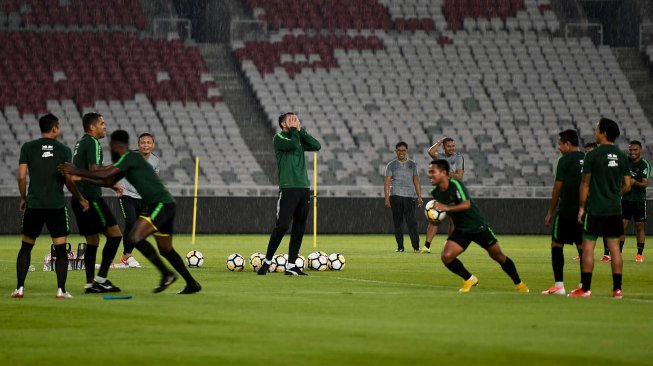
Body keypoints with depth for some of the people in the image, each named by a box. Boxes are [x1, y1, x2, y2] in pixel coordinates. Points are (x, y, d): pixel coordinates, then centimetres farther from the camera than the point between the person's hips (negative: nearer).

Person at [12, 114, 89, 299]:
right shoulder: (63, 150, 0)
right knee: (61, 249, 4)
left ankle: (19, 288, 5)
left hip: (34, 205, 1)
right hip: (57, 206, -1)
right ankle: (61, 290, -3)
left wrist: (23, 198, 15)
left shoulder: (28, 148, 2)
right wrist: (80, 199, 12)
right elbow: (69, 180, -2)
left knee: (26, 247, 11)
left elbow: (21, 176, 0)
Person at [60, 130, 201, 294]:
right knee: (166, 250, 17)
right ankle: (192, 284, 24)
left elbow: (106, 174, -18)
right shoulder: (128, 161, 20)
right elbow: (109, 181, 24)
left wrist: (78, 171, -11)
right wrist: (82, 177, 18)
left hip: (161, 204, -10)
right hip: (165, 205, 10)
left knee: (135, 237, -19)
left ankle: (166, 274, -17)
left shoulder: (130, 157, -10)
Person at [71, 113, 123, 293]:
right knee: (115, 234, -6)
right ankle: (101, 278, -9)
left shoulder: (80, 143, 19)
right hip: (91, 197, -10)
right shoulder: (93, 143, -10)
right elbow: (94, 172, -19)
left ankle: (90, 283, 8)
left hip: (78, 200, 10)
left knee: (92, 241, 12)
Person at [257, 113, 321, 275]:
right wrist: (294, 130, -4)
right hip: (288, 188, -6)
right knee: (282, 226, -11)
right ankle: (267, 261, 1)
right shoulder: (279, 138, -1)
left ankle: (291, 266, 7)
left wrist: (301, 130, 4)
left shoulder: (299, 138, 18)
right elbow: (293, 144, -19)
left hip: (303, 187, 6)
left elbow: (317, 146, 4)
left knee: (299, 228, 4)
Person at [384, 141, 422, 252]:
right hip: (395, 196, 0)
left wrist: (419, 197, 7)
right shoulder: (391, 165, 10)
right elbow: (387, 183, 5)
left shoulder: (412, 164, 15)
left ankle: (416, 246, -13)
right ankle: (400, 246, 5)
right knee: (398, 222, 0)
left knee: (411, 221, -11)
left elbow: (416, 182, 15)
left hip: (410, 196, 0)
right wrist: (387, 199, -4)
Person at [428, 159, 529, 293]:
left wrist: (446, 208, -43)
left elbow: (466, 204, -37)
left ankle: (518, 283, 27)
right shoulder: (436, 193, -4)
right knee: (446, 256, -15)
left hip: (478, 226, -5)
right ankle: (469, 280, 8)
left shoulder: (455, 185, -23)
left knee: (498, 255, 7)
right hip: (460, 230, 5)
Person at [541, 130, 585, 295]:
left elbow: (557, 189, -8)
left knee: (556, 245, 3)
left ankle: (558, 285, -2)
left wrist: (550, 212, -1)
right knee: (582, 246, 9)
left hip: (566, 211, -6)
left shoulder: (565, 161, -8)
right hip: (584, 211, 6)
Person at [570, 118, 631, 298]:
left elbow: (585, 184, -6)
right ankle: (617, 289, 6)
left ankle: (585, 288, -3)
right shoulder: (622, 157, 6)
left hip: (596, 209, -5)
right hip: (615, 209, 5)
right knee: (614, 247, 7)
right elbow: (627, 186, 9)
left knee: (588, 246, -1)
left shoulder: (593, 155, -8)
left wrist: (581, 207, 1)